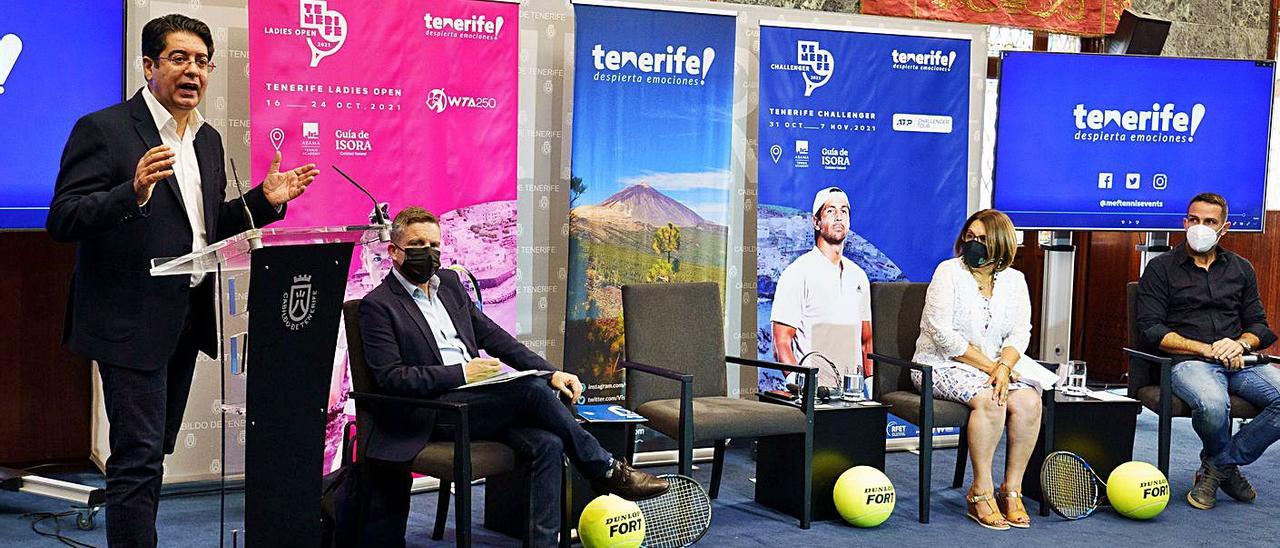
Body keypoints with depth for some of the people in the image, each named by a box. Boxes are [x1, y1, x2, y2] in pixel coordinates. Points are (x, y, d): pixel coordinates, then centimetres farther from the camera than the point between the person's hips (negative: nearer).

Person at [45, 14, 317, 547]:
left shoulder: (208, 139, 13)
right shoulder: (102, 129, -10)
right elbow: (62, 221, -16)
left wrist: (265, 201, 5)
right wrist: (133, 192, -31)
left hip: (187, 319, 8)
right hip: (131, 321, -7)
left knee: (151, 454, 16)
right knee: (139, 458, -7)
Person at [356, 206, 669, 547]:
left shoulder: (449, 283, 19)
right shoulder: (377, 306, -2)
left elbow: (492, 335, 17)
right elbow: (390, 378, -10)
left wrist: (550, 373, 4)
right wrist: (461, 372, -18)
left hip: (476, 400, 7)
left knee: (547, 444, -21)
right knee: (531, 389, -26)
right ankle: (606, 470, -11)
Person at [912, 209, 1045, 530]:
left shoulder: (1014, 280, 9)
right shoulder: (949, 273, -6)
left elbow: (1020, 333, 0)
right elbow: (943, 335, -14)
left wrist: (1004, 366, -20)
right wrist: (988, 365, -17)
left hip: (995, 367, 5)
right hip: (942, 366, -5)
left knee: (1029, 401, -24)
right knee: (988, 400, -33)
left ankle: (1012, 490, -14)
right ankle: (981, 494, -24)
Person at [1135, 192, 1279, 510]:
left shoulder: (1241, 269, 20)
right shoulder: (1161, 268, 8)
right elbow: (1151, 330, -2)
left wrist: (1241, 344, -6)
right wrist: (1207, 349, -12)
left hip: (1240, 362, 5)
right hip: (1188, 362, -4)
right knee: (1213, 404, -38)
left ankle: (1217, 465, -9)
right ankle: (1228, 469, -3)